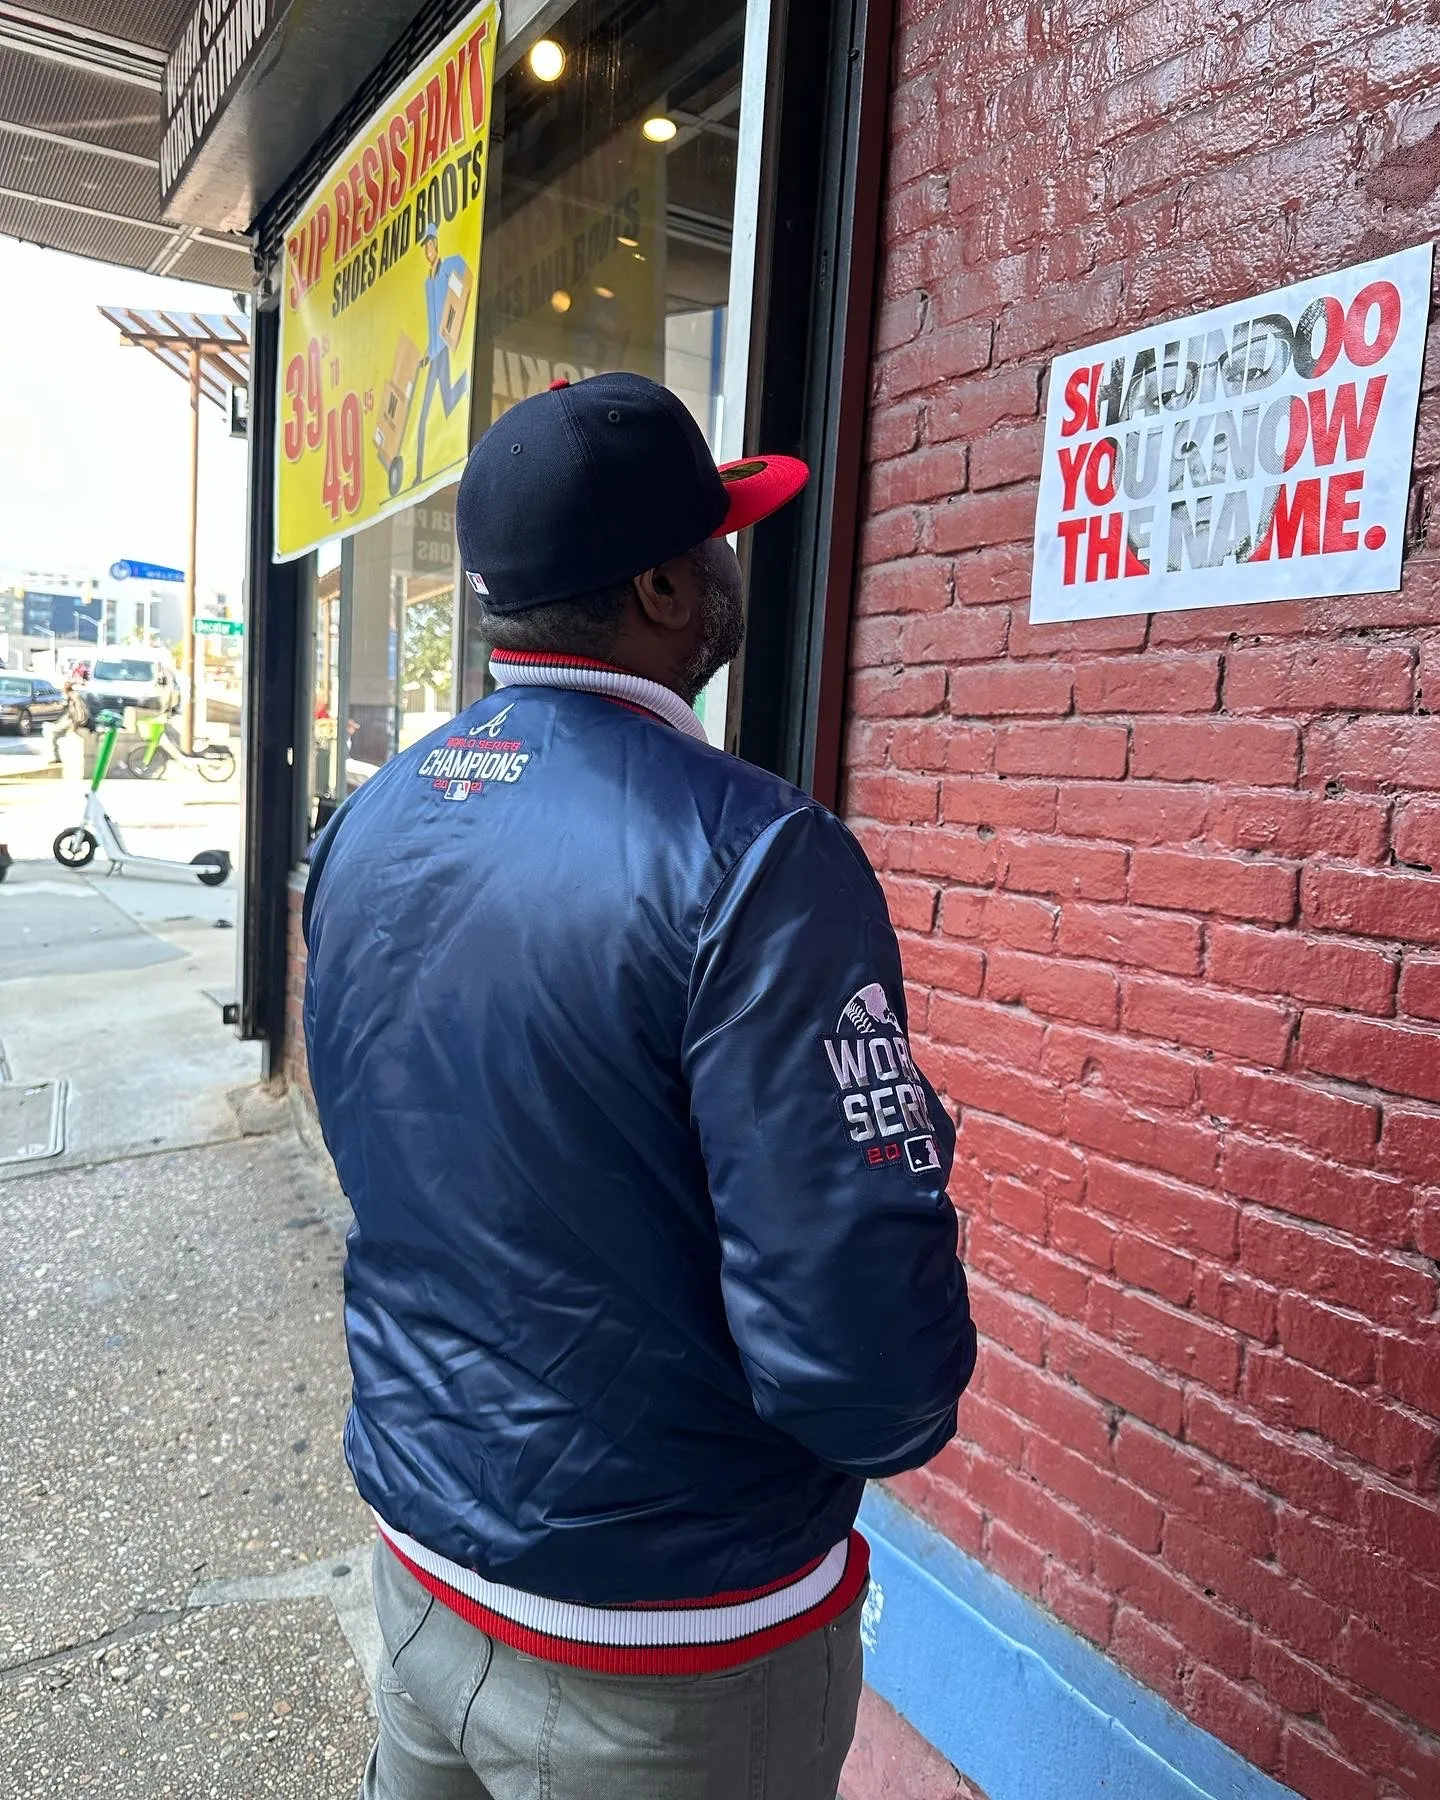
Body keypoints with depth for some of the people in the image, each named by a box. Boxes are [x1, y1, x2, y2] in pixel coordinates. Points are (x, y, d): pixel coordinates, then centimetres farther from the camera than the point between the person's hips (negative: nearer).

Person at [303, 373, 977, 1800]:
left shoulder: (363, 828, -4)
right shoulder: (752, 860, -28)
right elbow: (865, 1354, -28)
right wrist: (900, 1414, -5)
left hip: (418, 1554, 6)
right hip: (666, 1646, -5)